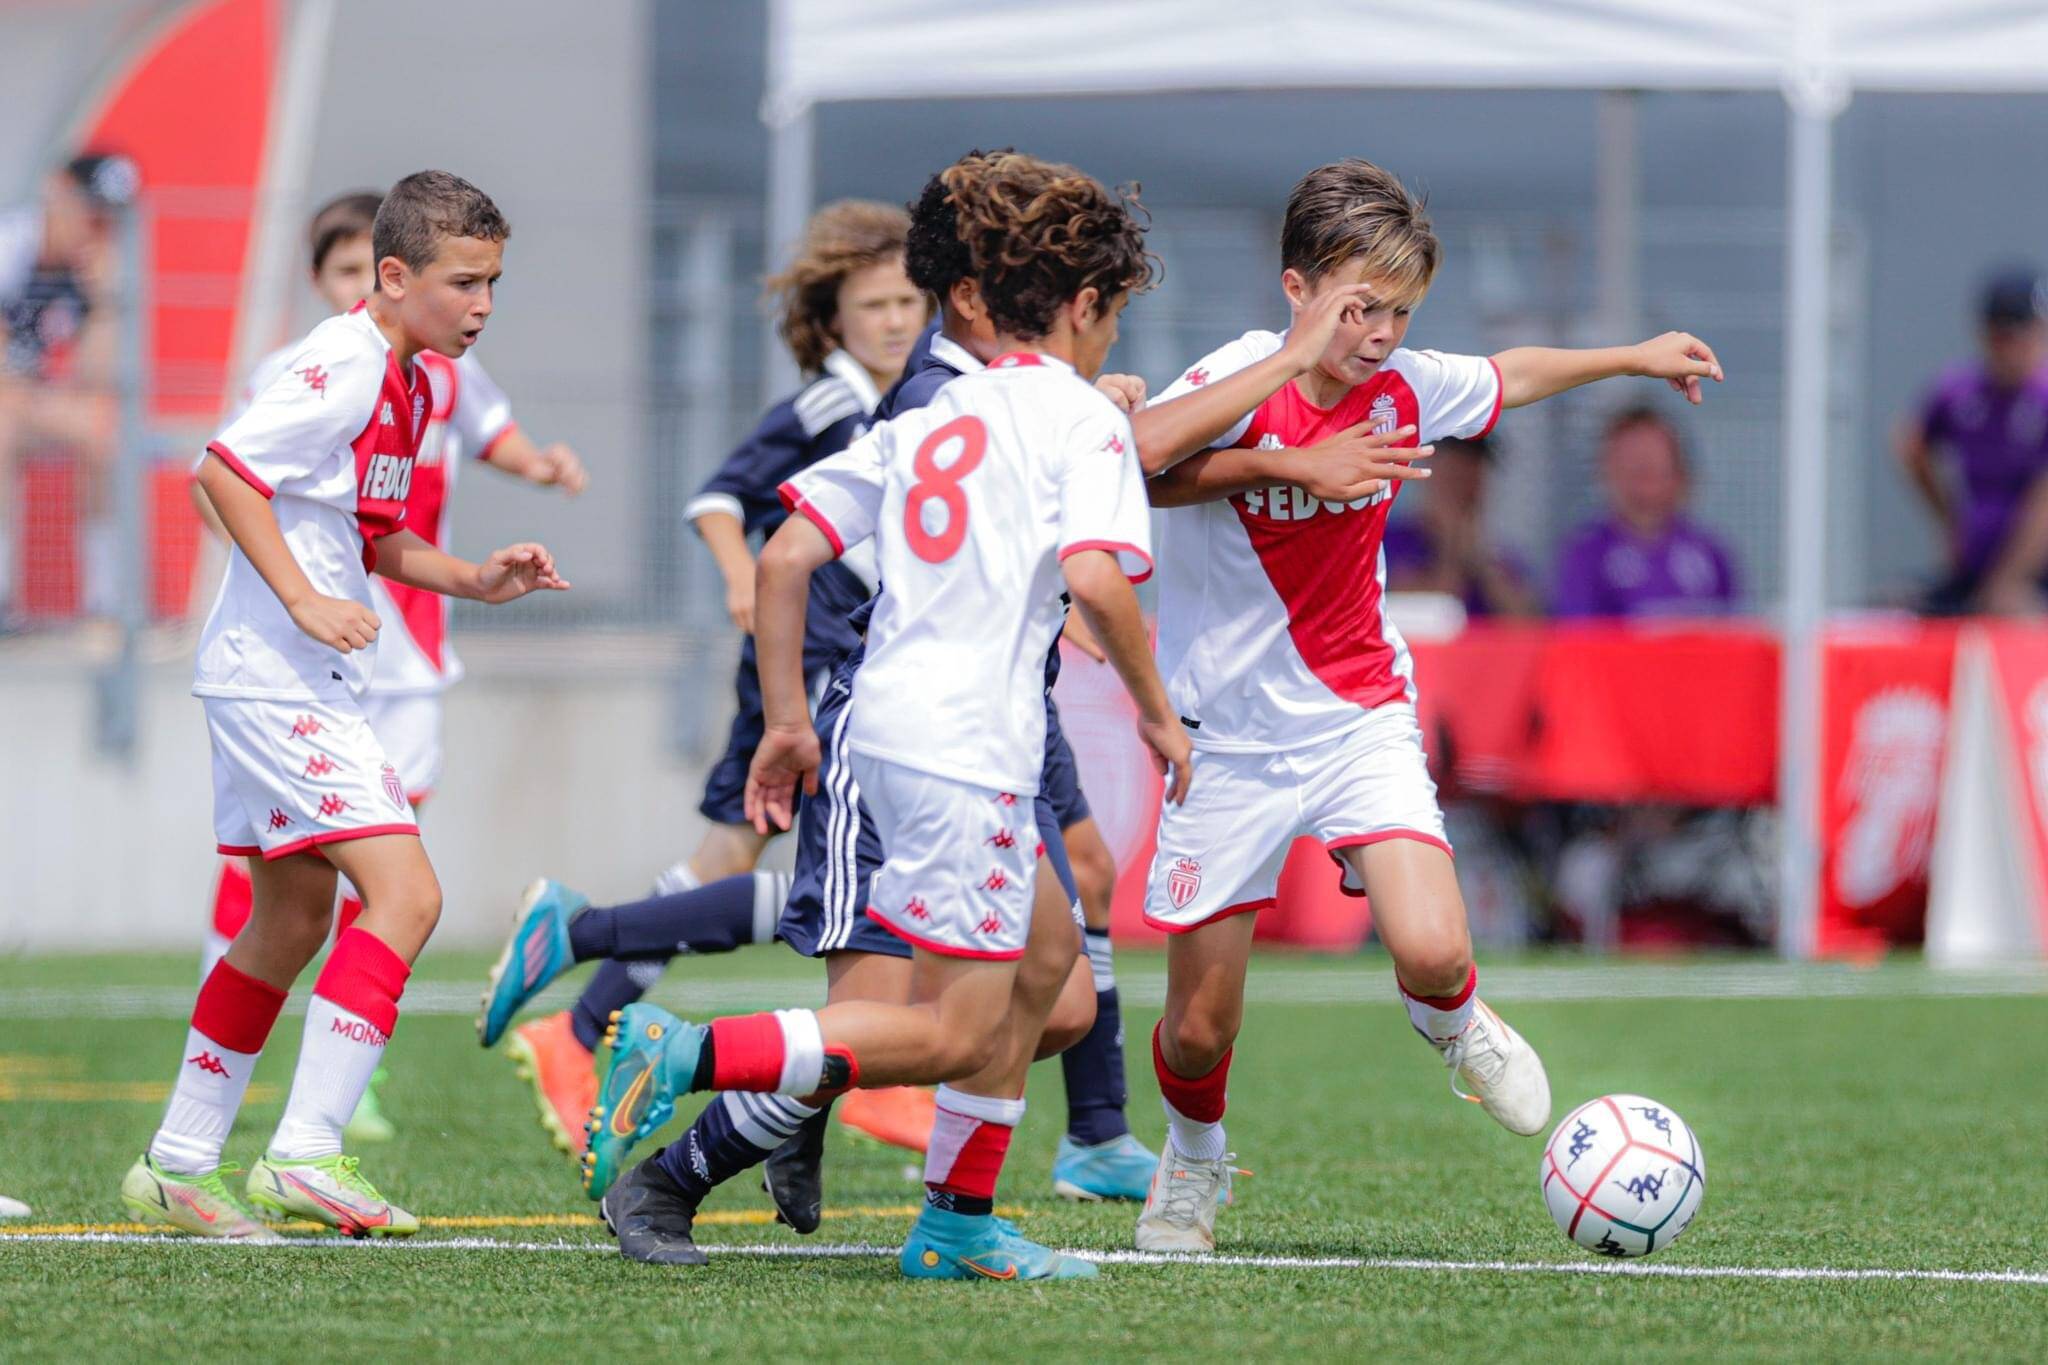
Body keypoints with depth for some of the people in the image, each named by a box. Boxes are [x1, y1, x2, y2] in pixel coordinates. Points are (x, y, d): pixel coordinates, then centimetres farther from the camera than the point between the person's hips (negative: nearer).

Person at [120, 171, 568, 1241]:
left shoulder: (406, 380, 15)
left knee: (292, 922, 17)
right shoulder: (344, 365, -16)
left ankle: (177, 1167, 24)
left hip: (304, 683, 11)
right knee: (404, 891, -17)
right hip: (275, 677, -11)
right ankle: (305, 1155, -20)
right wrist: (306, 602, -24)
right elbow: (224, 471, -22)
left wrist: (473, 580, 11)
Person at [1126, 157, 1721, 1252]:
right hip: (1230, 739, -3)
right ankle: (1193, 1159, 37)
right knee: (1200, 1027, 4)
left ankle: (1452, 1024, 17)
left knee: (1431, 949, -21)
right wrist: (1287, 463, -39)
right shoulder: (1241, 384, -19)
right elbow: (1141, 452, -41)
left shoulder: (1405, 388, -4)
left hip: (1360, 719, 3)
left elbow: (1508, 378, 20)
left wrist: (1637, 357, 29)